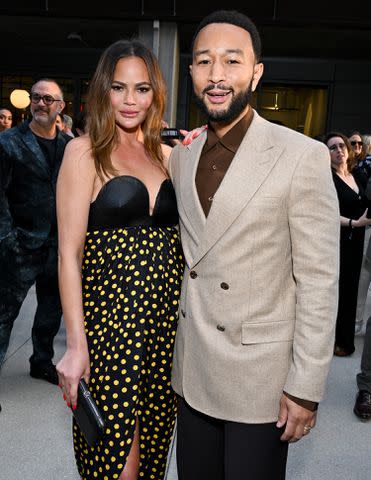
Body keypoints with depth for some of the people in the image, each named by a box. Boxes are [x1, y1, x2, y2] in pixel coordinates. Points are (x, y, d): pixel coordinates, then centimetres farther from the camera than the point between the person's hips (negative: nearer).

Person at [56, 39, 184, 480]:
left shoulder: (165, 154, 10)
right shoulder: (84, 151, -4)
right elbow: (69, 252, -8)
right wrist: (76, 343, -13)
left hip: (167, 315, 5)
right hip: (109, 315, -5)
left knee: (155, 439, 17)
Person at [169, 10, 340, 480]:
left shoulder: (302, 156, -13)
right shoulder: (180, 156, 4)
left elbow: (319, 282, -13)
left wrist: (306, 388, -12)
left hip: (259, 378, -4)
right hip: (190, 371, 5)